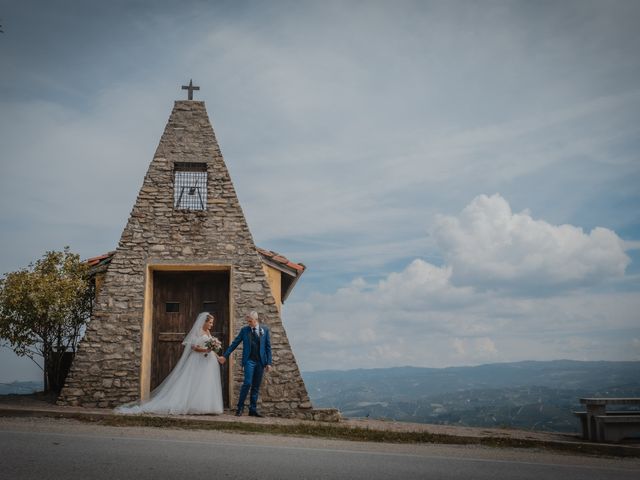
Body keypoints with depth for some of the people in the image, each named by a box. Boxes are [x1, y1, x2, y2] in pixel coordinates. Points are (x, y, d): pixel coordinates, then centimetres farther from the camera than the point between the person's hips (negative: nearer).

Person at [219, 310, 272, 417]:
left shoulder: (265, 329, 5)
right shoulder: (244, 330, 2)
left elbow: (268, 347, 6)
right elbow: (234, 343, 6)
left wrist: (269, 362, 1)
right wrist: (225, 356, 2)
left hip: (260, 361, 2)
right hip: (249, 361, -2)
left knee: (256, 386, 6)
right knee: (247, 383, -13)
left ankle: (253, 409, 13)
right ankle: (240, 408, -1)